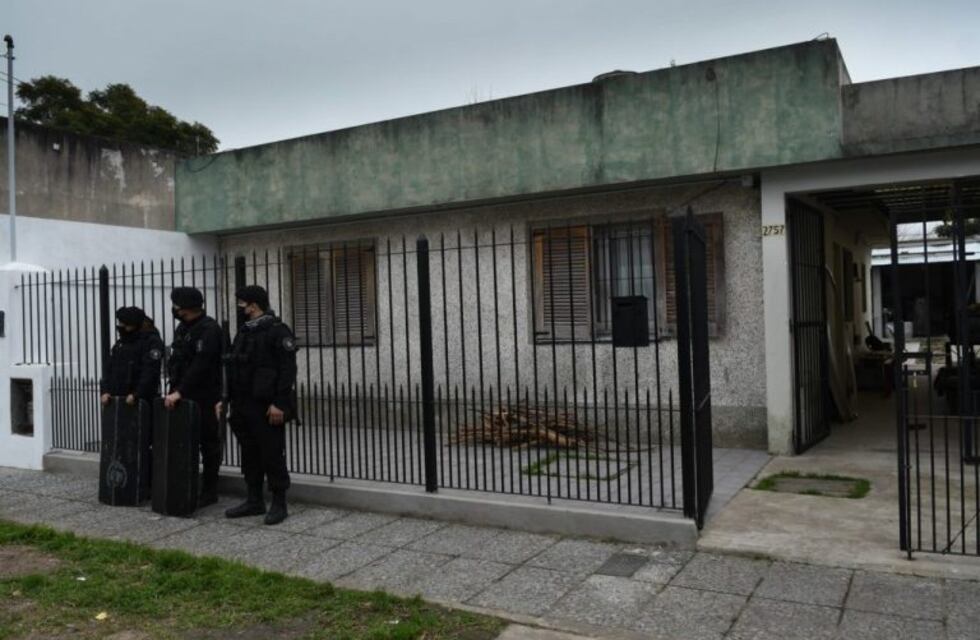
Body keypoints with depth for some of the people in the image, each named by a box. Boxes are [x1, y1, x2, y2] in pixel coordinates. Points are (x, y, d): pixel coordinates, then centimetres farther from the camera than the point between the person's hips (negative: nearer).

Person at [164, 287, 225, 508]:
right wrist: (174, 390, 9)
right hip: (183, 396, 8)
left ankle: (209, 491, 9)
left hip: (205, 398, -8)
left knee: (208, 443, 2)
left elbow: (200, 365, -22)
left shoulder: (209, 328, -14)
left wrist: (179, 391, -24)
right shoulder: (183, 328, 14)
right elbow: (176, 363, 18)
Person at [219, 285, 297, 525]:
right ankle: (254, 501, 24)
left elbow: (288, 370, -17)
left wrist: (279, 404, -22)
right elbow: (234, 369, 20)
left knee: (272, 455, -2)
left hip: (267, 408, -8)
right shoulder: (244, 333, 16)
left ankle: (279, 504, 8)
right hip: (243, 406, 8)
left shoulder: (277, 331, -10)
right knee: (249, 454, 13)